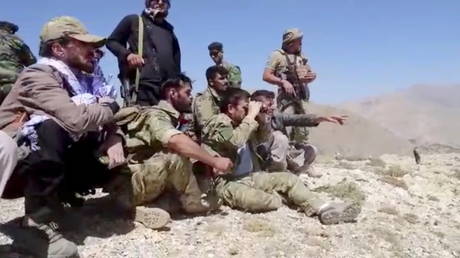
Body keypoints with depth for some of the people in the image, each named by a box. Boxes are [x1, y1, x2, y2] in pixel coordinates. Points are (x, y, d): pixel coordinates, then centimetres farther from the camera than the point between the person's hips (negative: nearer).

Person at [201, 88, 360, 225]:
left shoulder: (241, 122, 13)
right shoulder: (218, 123, -12)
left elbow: (263, 138, 22)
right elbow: (235, 141, -33)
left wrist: (261, 118, 2)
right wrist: (251, 115, -22)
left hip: (250, 176, 9)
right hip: (227, 183, -9)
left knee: (288, 178, -3)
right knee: (272, 202, -30)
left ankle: (325, 209, -11)